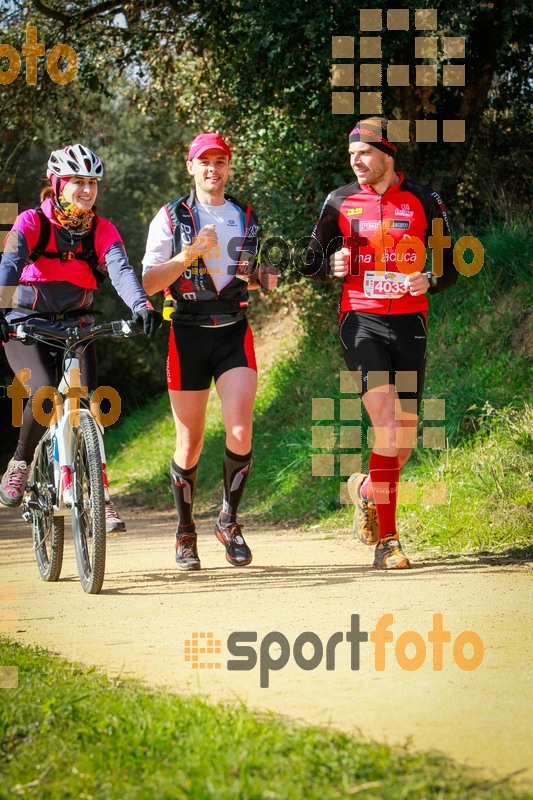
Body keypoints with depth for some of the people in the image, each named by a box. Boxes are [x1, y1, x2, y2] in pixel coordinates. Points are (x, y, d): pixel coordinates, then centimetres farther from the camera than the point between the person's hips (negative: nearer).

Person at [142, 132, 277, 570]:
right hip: (188, 335, -2)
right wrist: (189, 254, -20)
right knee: (189, 444, 3)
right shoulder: (171, 218, 1)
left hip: (235, 333, 2)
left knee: (240, 433, -15)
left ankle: (230, 519, 6)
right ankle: (186, 531, 22)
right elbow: (149, 282, -7)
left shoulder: (247, 219, 12)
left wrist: (262, 277, 2)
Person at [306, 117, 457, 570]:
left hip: (409, 323, 2)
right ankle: (387, 540, -14)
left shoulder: (423, 201, 3)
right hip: (361, 321, -2)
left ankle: (367, 490, 37)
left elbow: (449, 268, 8)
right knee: (387, 426, -18)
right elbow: (314, 260, 16)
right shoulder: (341, 202, 5)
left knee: (405, 438, 3)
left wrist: (429, 281, -15)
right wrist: (332, 268, -7)